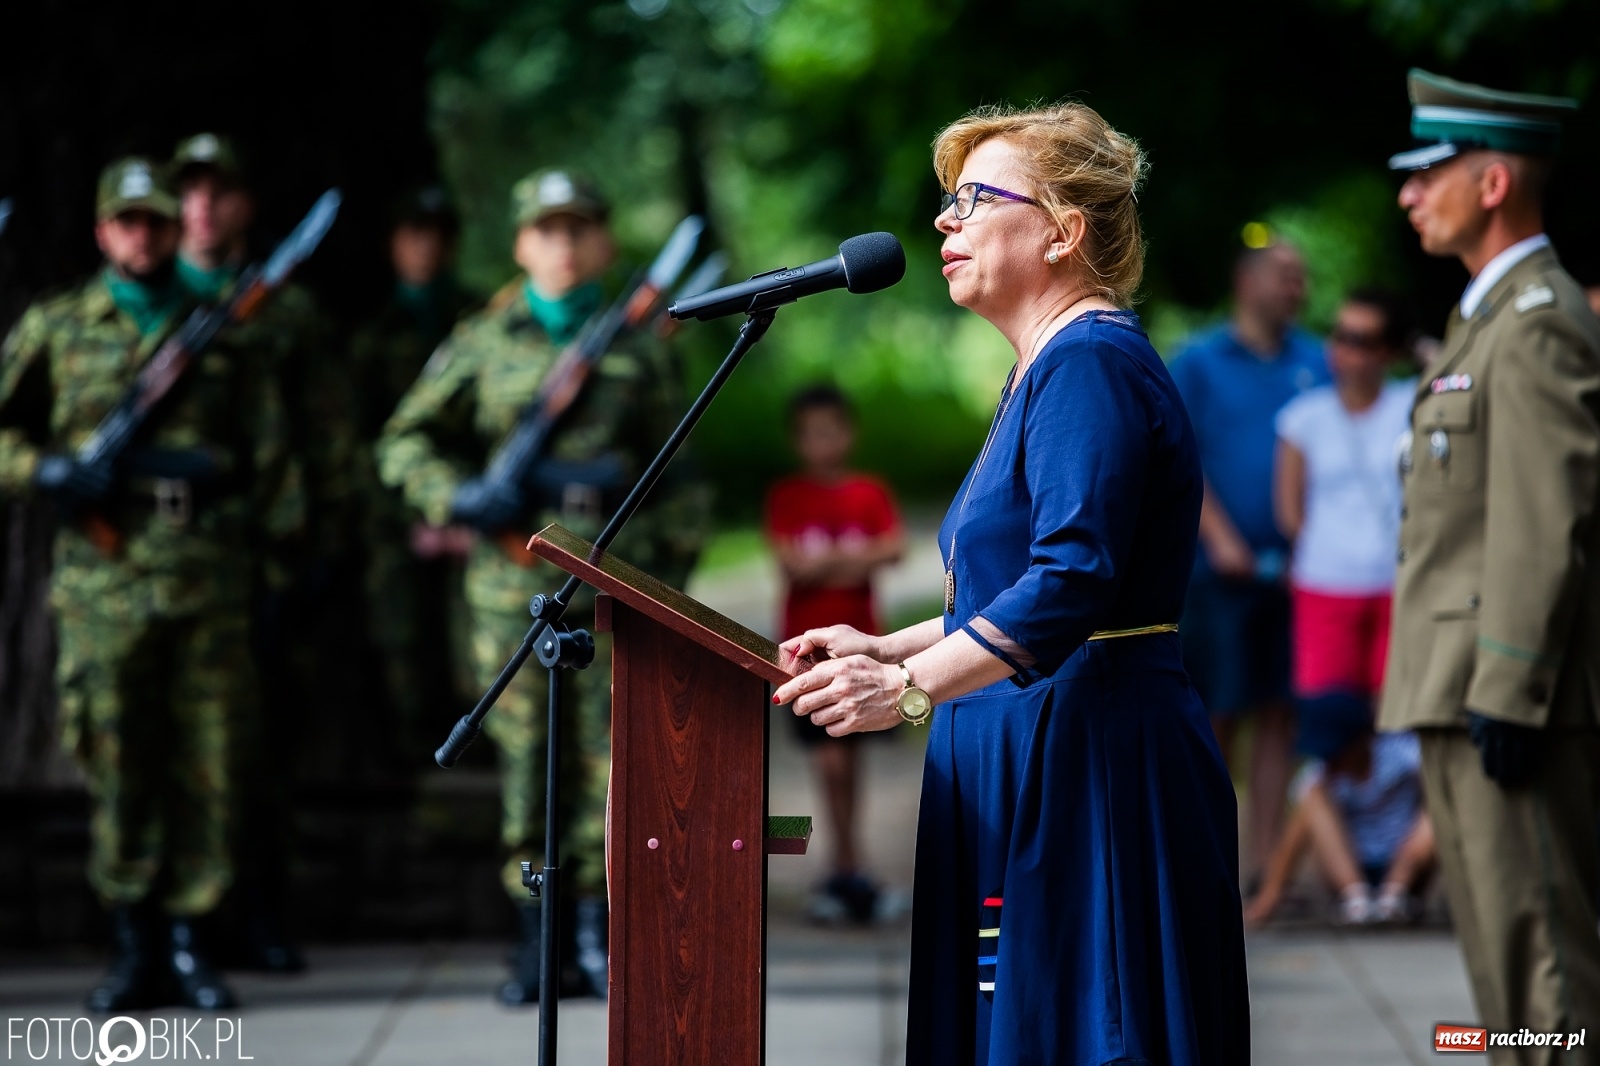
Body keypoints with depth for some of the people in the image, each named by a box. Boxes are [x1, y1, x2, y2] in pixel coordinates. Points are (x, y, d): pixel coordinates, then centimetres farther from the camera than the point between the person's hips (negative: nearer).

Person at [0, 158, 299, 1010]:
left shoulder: (222, 329, 13)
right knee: (119, 770, 1)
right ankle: (133, 947, 9)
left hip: (210, 580, 1)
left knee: (207, 765, 1)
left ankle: (187, 938, 10)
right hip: (105, 579, -1)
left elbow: (268, 451, 14)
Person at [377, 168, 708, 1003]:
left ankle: (596, 931, 5)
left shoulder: (638, 346, 9)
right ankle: (536, 939, 7)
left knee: (609, 746, -2)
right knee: (522, 748, 2)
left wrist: (674, 556, 6)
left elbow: (672, 464, 14)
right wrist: (460, 498, -5)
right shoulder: (484, 343, 7)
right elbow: (405, 441, 11)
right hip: (513, 580, 0)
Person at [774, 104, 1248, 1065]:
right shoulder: (1046, 370, 19)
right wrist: (885, 649, 17)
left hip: (1092, 768, -11)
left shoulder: (1091, 365, -15)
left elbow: (1073, 582, -27)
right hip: (1029, 764, 11)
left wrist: (913, 686, -32)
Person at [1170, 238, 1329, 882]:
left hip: (1298, 567, 3)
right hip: (1224, 564, -3)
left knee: (1278, 714, 3)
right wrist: (1220, 539, -13)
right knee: (1217, 715, -2)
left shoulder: (1315, 364, 13)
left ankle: (1264, 859, 6)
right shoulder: (1198, 364, 4)